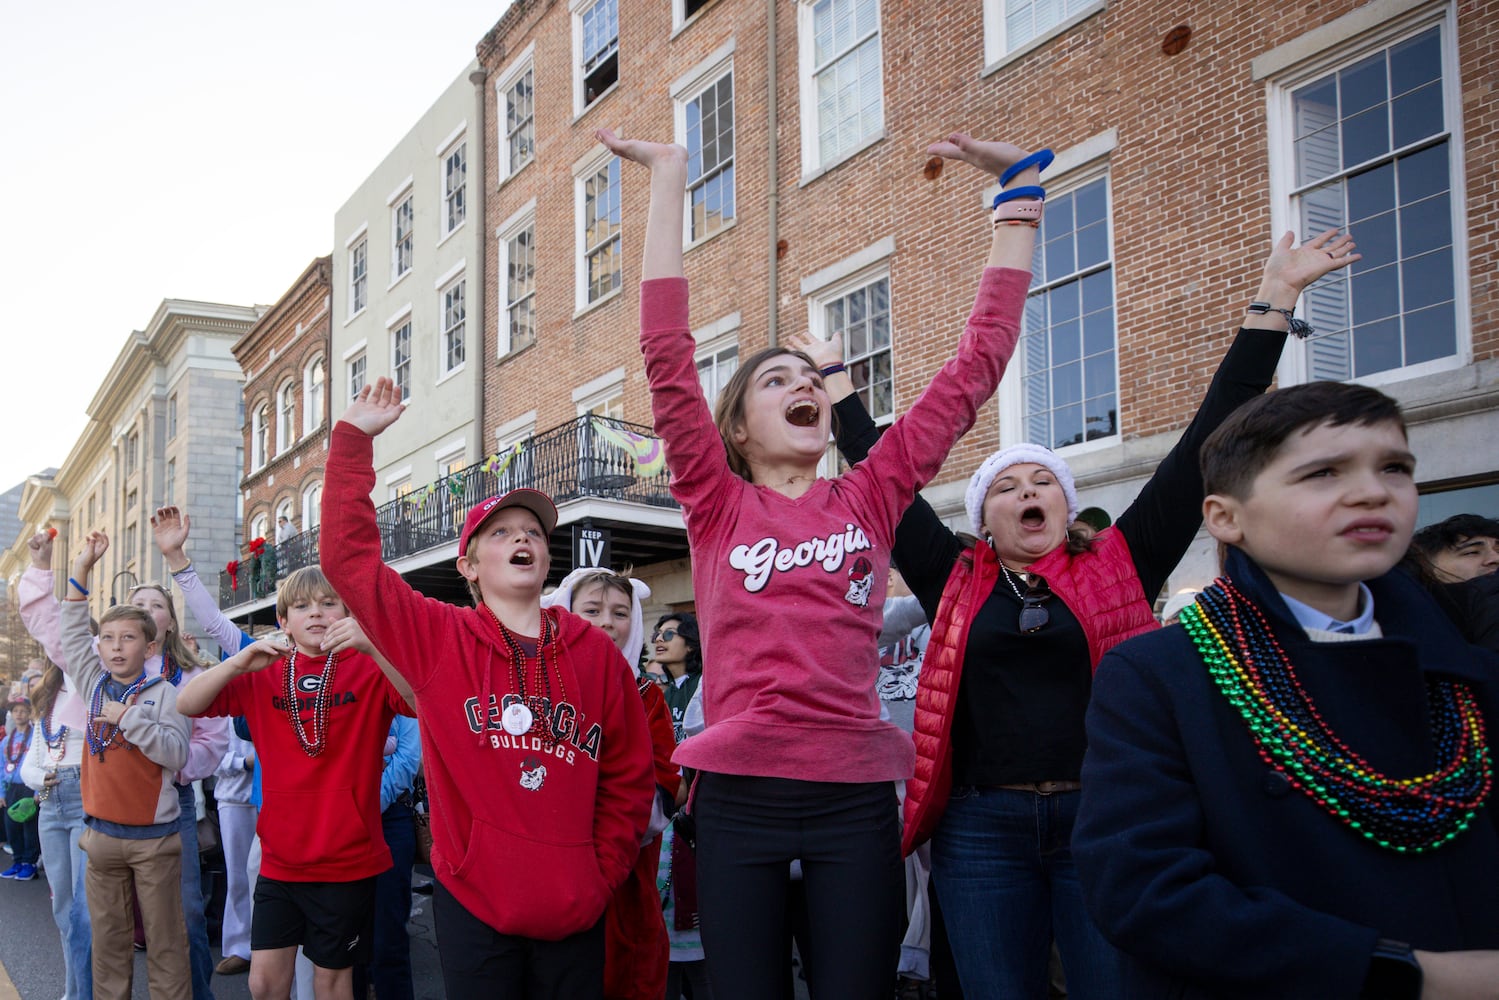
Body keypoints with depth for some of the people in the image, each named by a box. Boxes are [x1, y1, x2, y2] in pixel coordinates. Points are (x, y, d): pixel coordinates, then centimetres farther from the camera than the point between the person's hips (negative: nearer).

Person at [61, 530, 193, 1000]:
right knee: (108, 941, 11)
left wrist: (128, 716, -21)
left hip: (154, 837, -4)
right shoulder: (94, 686, 6)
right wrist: (83, 566, 3)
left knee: (165, 942, 2)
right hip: (102, 834, 4)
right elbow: (71, 629, 8)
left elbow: (176, 754, -16)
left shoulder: (165, 694, -7)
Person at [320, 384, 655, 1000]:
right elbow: (348, 554, -7)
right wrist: (355, 439, -7)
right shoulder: (438, 638, 0)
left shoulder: (595, 652, 4)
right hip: (471, 903, -2)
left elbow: (629, 777, 8)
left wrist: (603, 874, 1)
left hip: (575, 913, 2)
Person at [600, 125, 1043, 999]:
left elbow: (979, 363, 7)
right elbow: (668, 351, -3)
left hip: (857, 795, 1)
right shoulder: (718, 506, 3)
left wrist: (1021, 191, 9)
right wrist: (669, 181, -2)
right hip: (739, 793, -1)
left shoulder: (872, 500, 7)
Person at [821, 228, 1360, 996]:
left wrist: (1272, 301, 5)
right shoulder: (954, 581, 8)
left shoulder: (1118, 566, 6)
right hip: (981, 827, 1)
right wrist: (837, 381, 20)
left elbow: (1205, 444, 5)